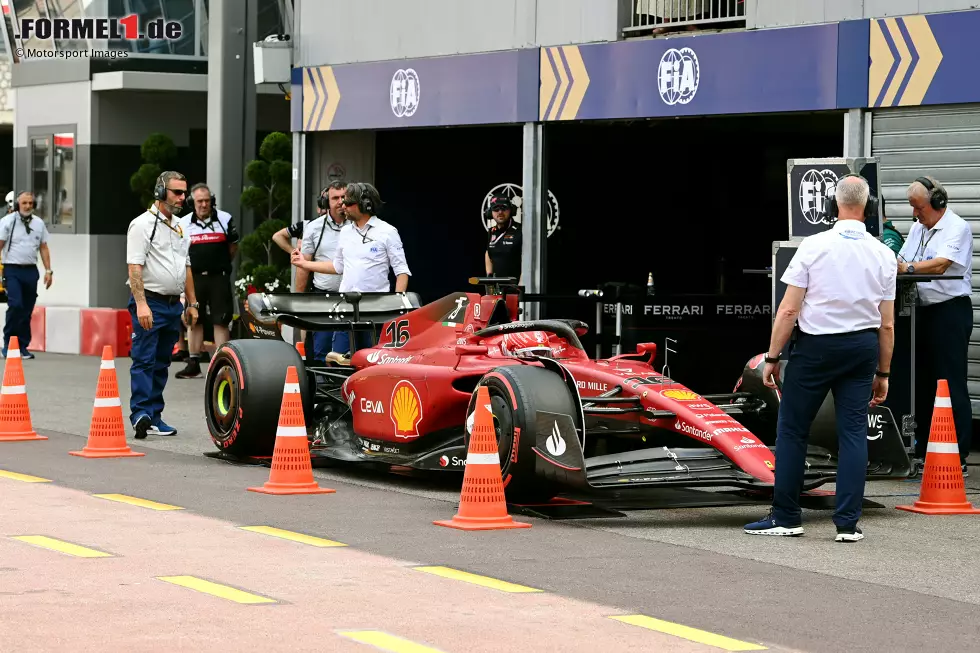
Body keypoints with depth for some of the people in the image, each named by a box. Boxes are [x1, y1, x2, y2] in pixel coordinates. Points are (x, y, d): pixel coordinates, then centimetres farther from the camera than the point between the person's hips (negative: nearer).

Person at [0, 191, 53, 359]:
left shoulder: (39, 223, 11)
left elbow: (44, 248, 15)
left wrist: (48, 270, 8)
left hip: (31, 271, 4)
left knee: (27, 311, 5)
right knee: (15, 305, -18)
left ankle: (23, 347, 12)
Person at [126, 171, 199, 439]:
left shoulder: (179, 227, 17)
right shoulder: (143, 224, -9)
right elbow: (135, 267, -16)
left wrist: (192, 303, 19)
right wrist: (141, 304, -25)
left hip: (173, 304, 8)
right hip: (150, 302, -8)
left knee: (161, 363, 9)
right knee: (144, 361, -12)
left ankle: (154, 417, 13)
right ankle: (141, 414, -17)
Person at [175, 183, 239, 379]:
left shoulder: (225, 219, 2)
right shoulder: (184, 223, 4)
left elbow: (233, 247, 12)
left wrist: (221, 264, 10)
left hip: (219, 277, -2)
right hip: (194, 277, 2)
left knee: (220, 322, -3)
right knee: (194, 321, 7)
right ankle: (193, 364, 14)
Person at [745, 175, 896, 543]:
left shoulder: (814, 246, -9)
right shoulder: (883, 255, 1)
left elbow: (788, 310, -10)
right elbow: (887, 324, 4)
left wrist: (772, 357, -2)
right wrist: (882, 374, 12)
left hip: (816, 346, -3)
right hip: (863, 347, 3)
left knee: (792, 429, 5)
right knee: (853, 432, 5)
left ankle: (785, 517, 7)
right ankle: (848, 523, 2)